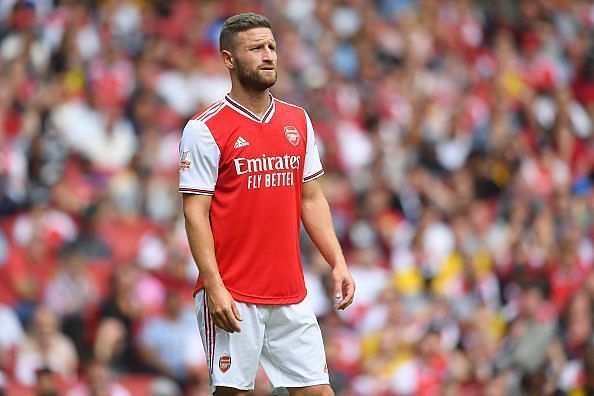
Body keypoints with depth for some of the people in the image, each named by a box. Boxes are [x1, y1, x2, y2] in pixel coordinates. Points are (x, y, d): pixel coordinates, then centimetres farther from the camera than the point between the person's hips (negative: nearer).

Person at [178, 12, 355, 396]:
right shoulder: (206, 129, -6)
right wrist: (214, 287, -18)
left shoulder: (298, 121, 12)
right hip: (233, 298, -5)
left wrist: (338, 262, 7)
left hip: (292, 298, 5)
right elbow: (195, 212, -10)